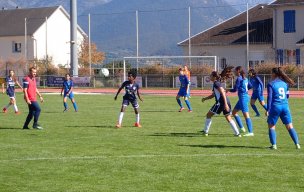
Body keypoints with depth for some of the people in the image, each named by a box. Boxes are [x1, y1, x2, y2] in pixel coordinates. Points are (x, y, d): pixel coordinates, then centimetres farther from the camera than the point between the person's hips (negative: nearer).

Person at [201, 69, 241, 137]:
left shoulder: (216, 83, -9)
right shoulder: (216, 83, 20)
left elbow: (223, 93, -19)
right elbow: (213, 95, 29)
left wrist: (225, 104, -24)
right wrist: (205, 98, 19)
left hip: (221, 102, -9)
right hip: (226, 102, 9)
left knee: (208, 115, 5)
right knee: (228, 118, 13)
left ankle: (206, 131, 10)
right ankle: (237, 133, 8)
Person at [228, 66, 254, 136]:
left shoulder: (239, 79, -14)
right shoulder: (245, 78, 12)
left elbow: (235, 89, -13)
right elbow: (250, 86, 19)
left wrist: (228, 90, 5)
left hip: (243, 98, -10)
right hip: (245, 97, 10)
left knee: (246, 115, -10)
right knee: (234, 112, 17)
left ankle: (251, 132, -11)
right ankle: (242, 128, 16)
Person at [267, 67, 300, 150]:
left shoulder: (271, 84, -5)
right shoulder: (284, 83, 9)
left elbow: (269, 97, -10)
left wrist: (268, 109, -10)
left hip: (275, 107, -4)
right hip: (285, 106, 4)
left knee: (271, 126, 9)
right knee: (290, 126, 7)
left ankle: (274, 144, -2)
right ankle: (297, 144, 0)